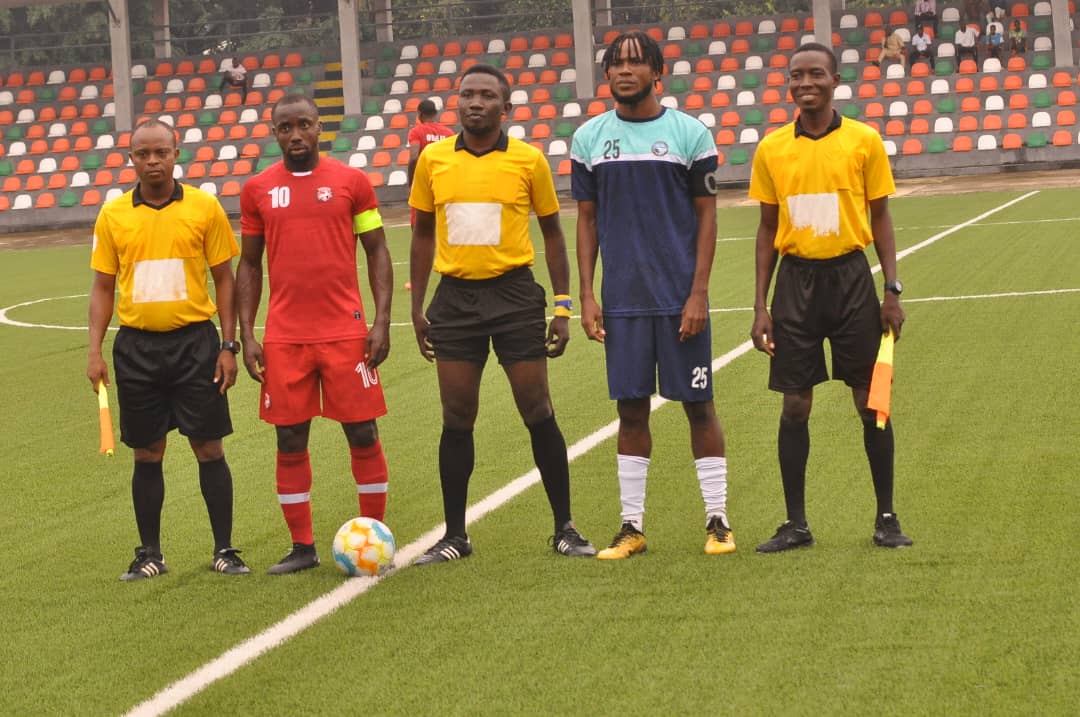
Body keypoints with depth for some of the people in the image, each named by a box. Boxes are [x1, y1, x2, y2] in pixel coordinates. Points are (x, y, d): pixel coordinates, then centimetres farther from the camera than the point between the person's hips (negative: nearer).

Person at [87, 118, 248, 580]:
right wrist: (95, 351, 1)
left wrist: (229, 345, -3)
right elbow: (103, 286, 9)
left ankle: (224, 550, 11)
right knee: (147, 453, 8)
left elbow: (224, 278, 3)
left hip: (194, 340, -2)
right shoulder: (113, 215, 3)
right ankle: (149, 554, 18)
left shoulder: (204, 207, -1)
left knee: (208, 447, 1)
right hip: (136, 346, 2)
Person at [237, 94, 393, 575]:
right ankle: (302, 547, 13)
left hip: (346, 332, -2)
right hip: (284, 337, 2)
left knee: (363, 434, 1)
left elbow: (377, 252, 5)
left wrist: (382, 320, -5)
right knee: (290, 440, 4)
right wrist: (245, 336, 4)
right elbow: (249, 265, 12)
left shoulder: (351, 181, 2)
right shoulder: (258, 190, 6)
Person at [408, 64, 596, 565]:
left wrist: (563, 306, 1)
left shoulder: (528, 160, -2)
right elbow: (423, 233, 13)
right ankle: (455, 536, 13)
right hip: (455, 298, 2)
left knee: (538, 414, 0)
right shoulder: (433, 159, 4)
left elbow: (552, 232, 6)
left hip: (514, 293, -2)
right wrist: (417, 308, 8)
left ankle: (564, 529, 11)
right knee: (456, 419, 4)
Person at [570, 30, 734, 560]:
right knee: (631, 408, 5)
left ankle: (717, 520, 11)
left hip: (680, 298, -2)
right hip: (622, 298, 2)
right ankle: (632, 526, 12)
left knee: (698, 405, 2)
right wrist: (586, 295, 3)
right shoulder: (589, 138, 6)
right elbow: (587, 219, 10)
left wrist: (698, 293, -8)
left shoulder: (689, 133, -2)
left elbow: (706, 215, -1)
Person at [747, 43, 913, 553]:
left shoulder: (864, 141, 0)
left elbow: (880, 219, 5)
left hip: (850, 277, -1)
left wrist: (893, 291, -3)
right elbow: (768, 229, 10)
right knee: (795, 405, 2)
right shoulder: (771, 150, 5)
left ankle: (886, 518, 11)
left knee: (870, 400, 1)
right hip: (796, 281, 1)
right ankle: (796, 524, 11)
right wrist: (760, 307, 5)